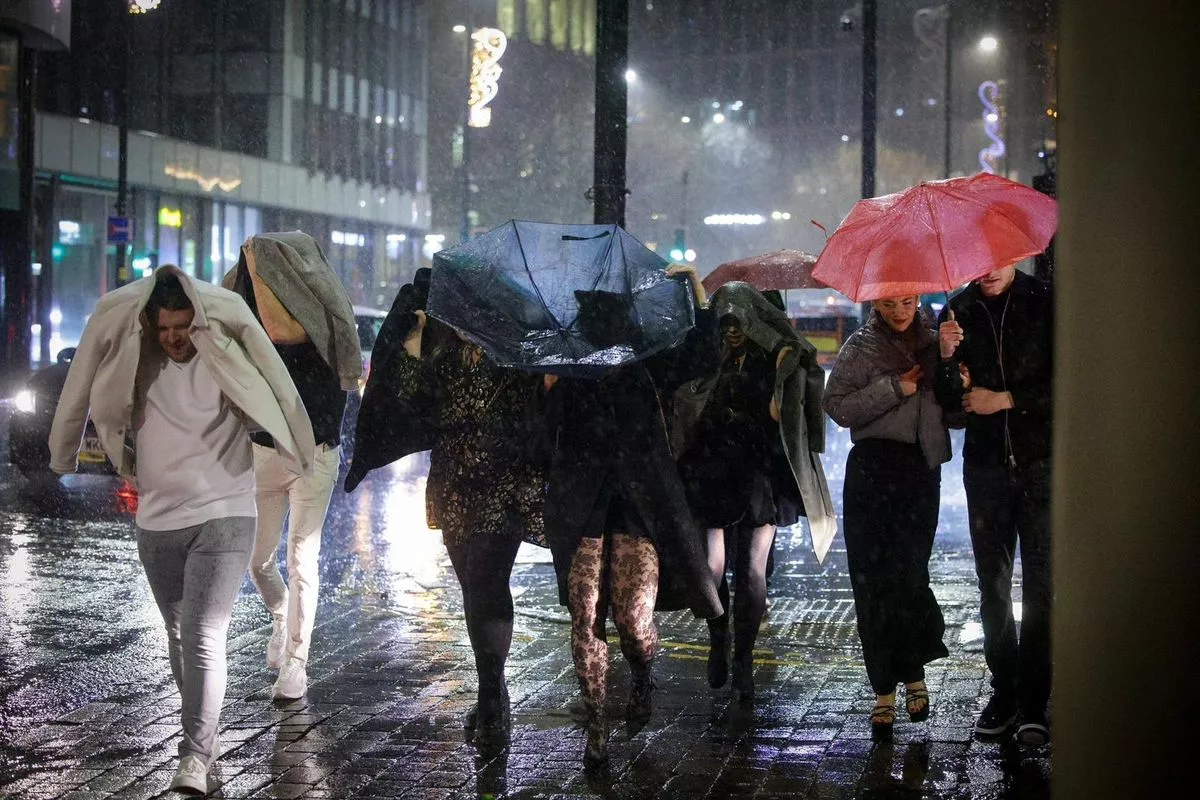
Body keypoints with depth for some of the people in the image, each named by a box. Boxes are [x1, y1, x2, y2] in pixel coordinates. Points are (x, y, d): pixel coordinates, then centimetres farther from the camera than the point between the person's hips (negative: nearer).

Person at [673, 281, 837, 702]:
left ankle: (743, 660, 8)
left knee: (752, 571, -4)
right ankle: (718, 643, 20)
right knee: (713, 566, -6)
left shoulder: (776, 359, 3)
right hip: (714, 473, 1)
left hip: (761, 475, -1)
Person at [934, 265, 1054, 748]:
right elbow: (949, 402, 2)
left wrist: (1004, 400, -10)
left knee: (1040, 585, -3)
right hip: (986, 465, 3)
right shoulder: (958, 313, 4)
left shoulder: (1046, 304, -5)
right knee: (992, 584, 7)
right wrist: (947, 359, -16)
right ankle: (1004, 691, 15)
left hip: (1040, 463, -3)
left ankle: (1033, 703, 1)